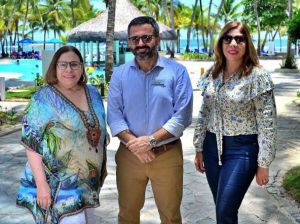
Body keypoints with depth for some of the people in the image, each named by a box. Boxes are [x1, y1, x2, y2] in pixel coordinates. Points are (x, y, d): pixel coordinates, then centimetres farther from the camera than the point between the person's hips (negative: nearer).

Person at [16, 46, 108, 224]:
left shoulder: (93, 94, 5)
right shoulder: (43, 99, -12)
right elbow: (31, 143, -15)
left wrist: (103, 165, 15)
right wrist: (41, 183, -21)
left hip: (90, 178, 6)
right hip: (59, 181, -6)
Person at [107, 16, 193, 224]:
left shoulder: (177, 71, -5)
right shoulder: (120, 74, 4)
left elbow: (182, 116, -10)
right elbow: (114, 115, -2)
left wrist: (151, 140, -18)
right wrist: (133, 142, -17)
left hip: (167, 155, -2)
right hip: (129, 154, 2)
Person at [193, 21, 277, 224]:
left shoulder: (258, 76, -12)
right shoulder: (212, 74, 5)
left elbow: (267, 123, -11)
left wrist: (264, 163, -10)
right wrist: (199, 149, 12)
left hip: (242, 150, -5)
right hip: (213, 146, 5)